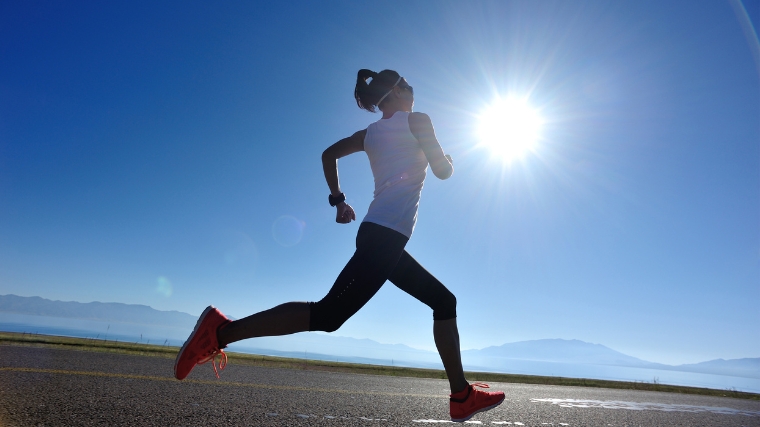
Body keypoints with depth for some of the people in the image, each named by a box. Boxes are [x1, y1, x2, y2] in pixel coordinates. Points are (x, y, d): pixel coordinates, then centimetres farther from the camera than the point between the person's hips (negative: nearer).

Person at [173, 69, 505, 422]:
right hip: (385, 236, -9)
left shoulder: (369, 133, 20)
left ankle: (462, 396, 17)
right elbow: (443, 171, 0)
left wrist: (338, 200, 21)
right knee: (328, 315, -13)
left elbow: (329, 154, 21)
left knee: (444, 301, 15)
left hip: (384, 239, 9)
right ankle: (221, 331, -10)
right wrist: (448, 160, 23)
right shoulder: (417, 121, 2)